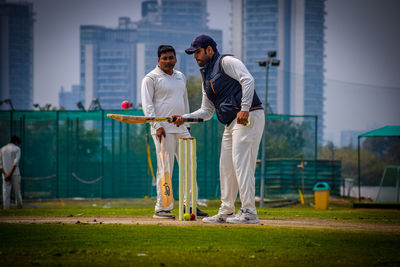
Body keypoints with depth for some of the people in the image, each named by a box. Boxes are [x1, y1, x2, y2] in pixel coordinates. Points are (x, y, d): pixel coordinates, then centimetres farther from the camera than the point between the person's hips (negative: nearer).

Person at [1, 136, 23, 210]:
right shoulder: (17, 149, -1)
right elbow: (16, 162, -13)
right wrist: (10, 174, -16)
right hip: (15, 173, -2)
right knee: (17, 191, 10)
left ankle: (6, 208, -9)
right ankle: (19, 206, 17)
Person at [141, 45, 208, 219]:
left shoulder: (180, 77, 19)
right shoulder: (151, 78, -1)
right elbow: (147, 105, -8)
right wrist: (157, 126, -17)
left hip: (181, 128, 7)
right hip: (163, 130, -7)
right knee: (165, 169, -9)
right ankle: (162, 208, -5)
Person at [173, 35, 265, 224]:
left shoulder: (226, 62, -2)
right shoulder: (206, 79, 24)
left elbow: (248, 80, -15)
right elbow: (207, 111, 22)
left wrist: (244, 108, -25)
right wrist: (184, 118, 7)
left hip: (249, 117, -10)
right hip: (232, 124, 10)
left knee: (241, 164, -13)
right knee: (225, 166, 10)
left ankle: (249, 212, -13)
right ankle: (226, 212, 17)